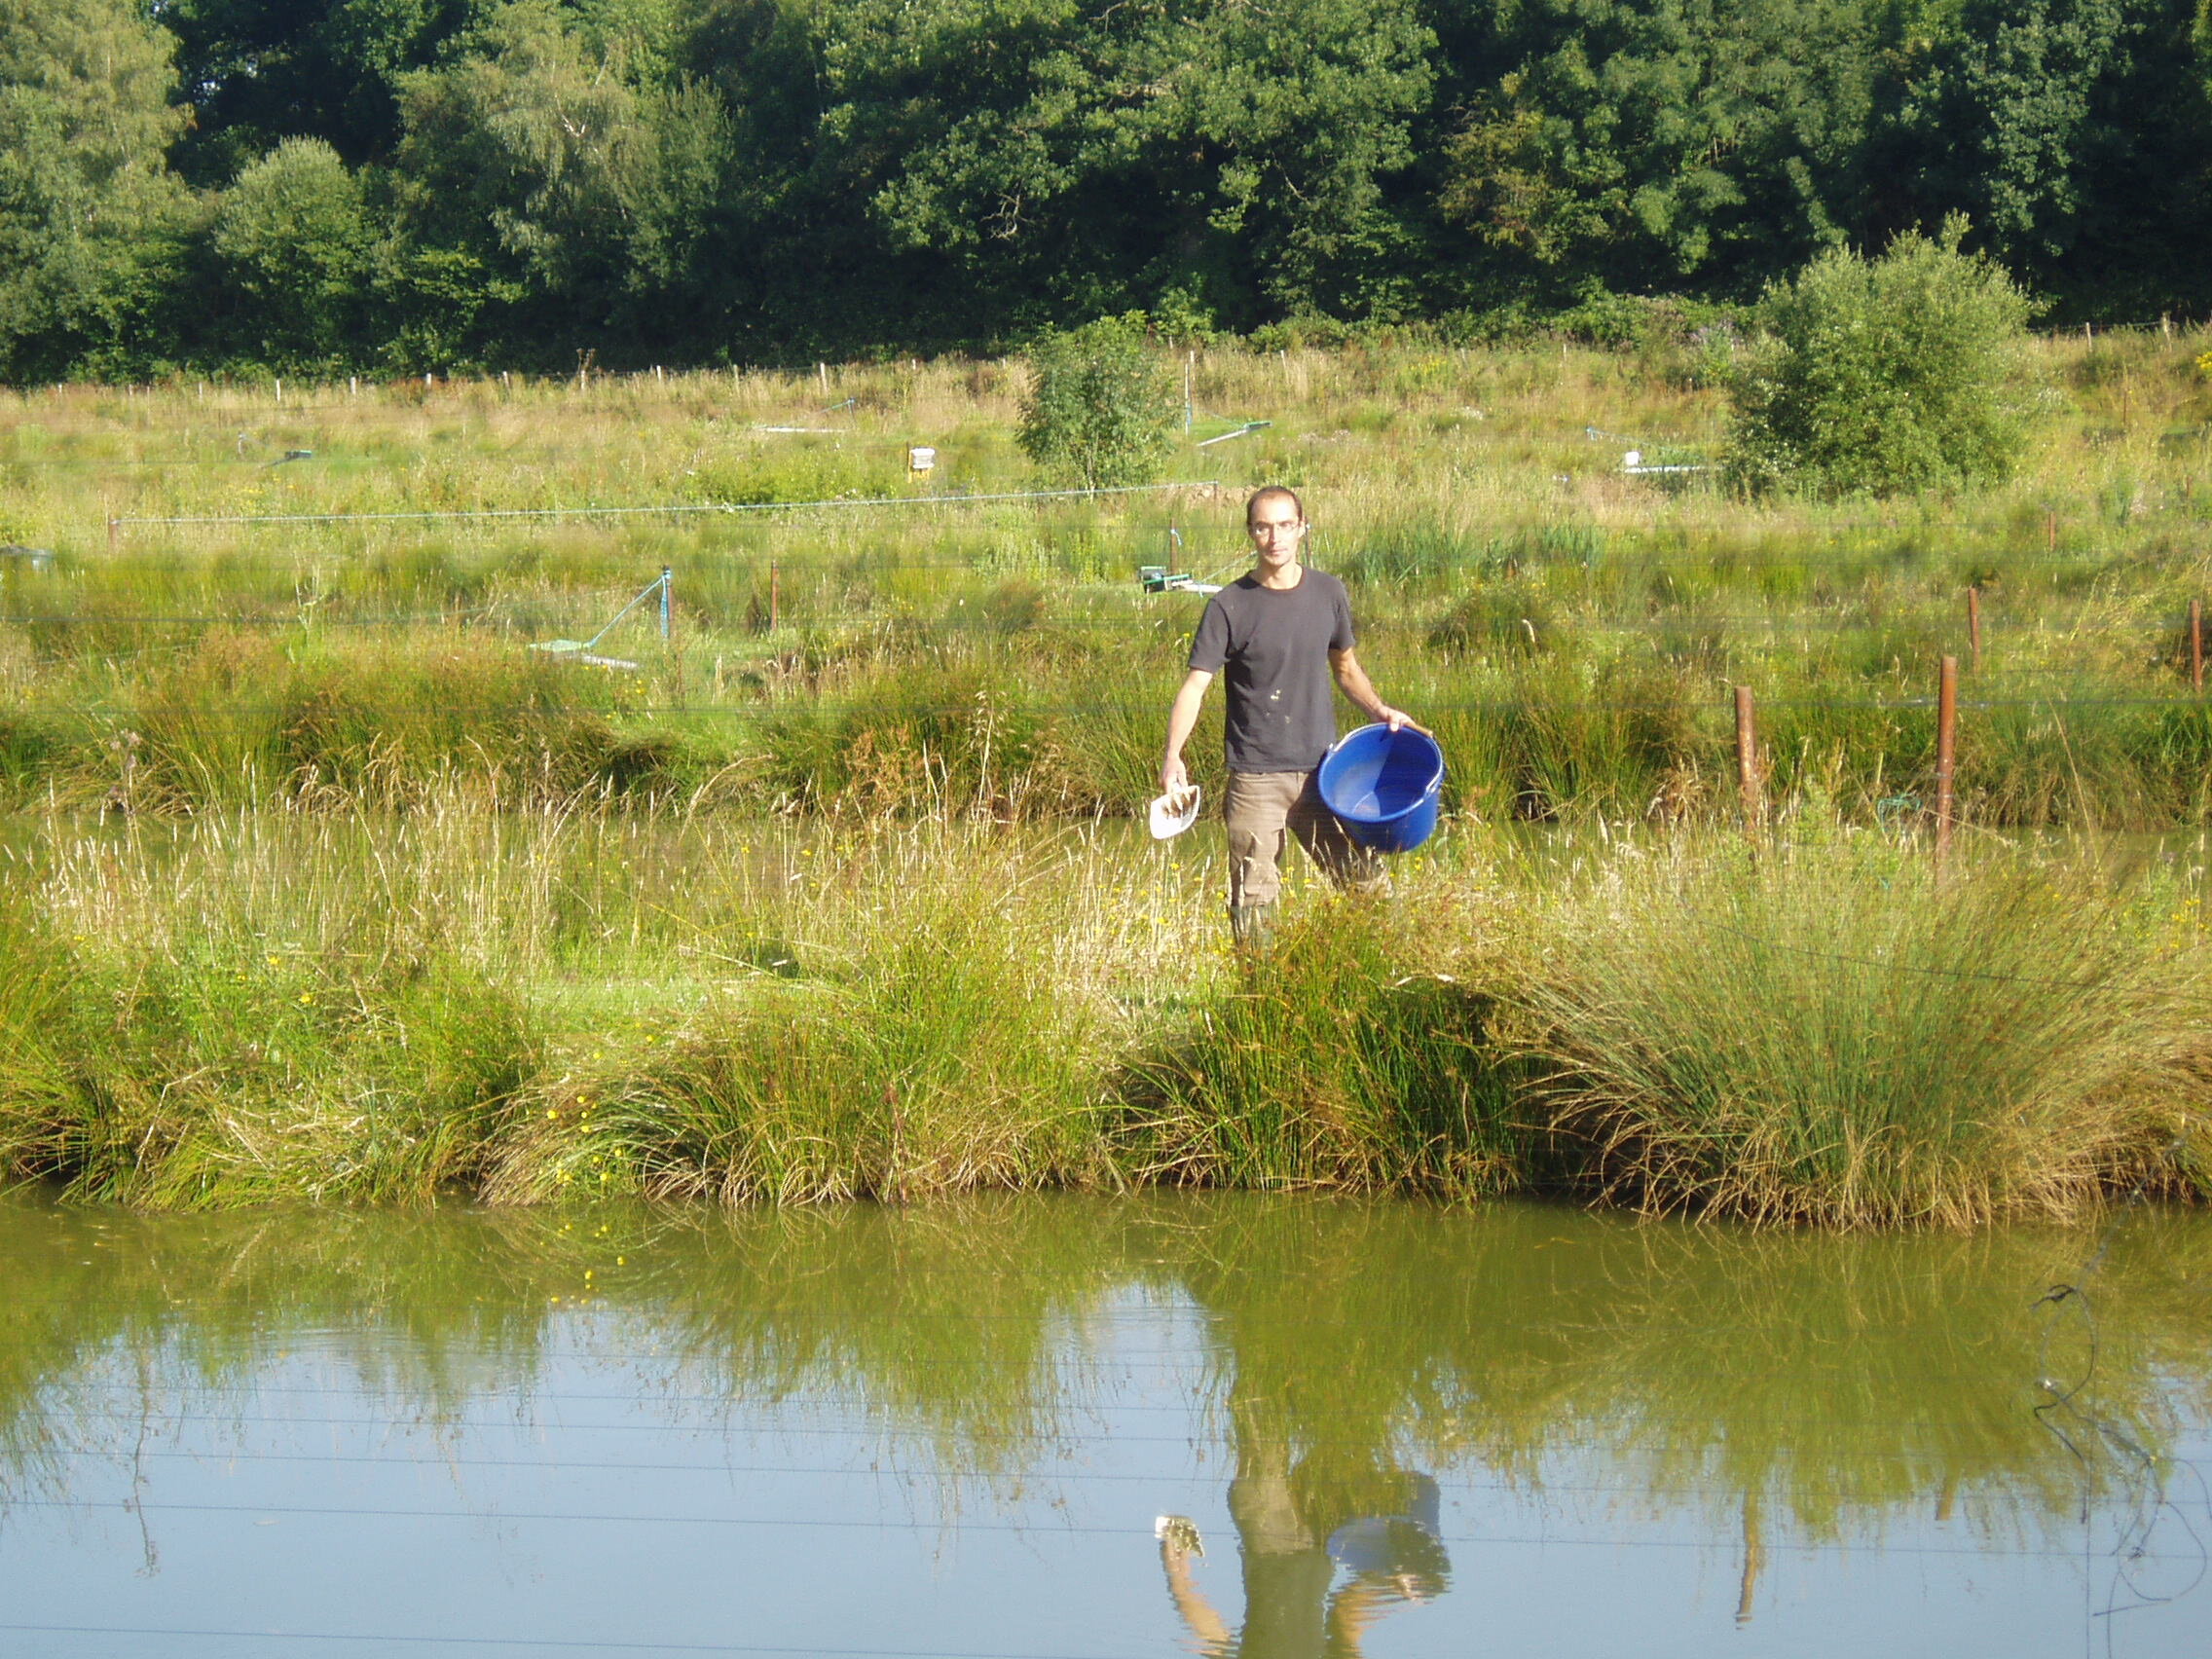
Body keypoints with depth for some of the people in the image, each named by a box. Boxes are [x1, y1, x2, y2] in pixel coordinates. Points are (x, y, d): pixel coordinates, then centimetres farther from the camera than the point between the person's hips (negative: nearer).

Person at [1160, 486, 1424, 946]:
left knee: (1369, 886, 2)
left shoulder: (1328, 593, 7)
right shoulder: (1230, 606, -5)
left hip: (1322, 770, 3)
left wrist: (1379, 710, 4)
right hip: (1256, 776, -3)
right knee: (1255, 900, -4)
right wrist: (1173, 756, -25)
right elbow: (1195, 686, -10)